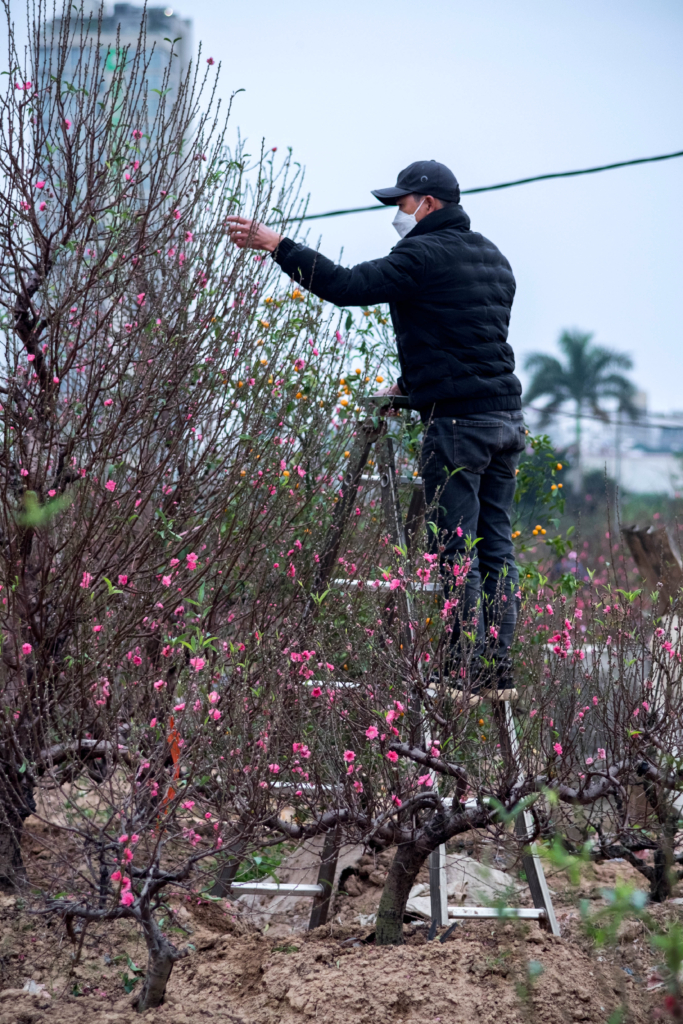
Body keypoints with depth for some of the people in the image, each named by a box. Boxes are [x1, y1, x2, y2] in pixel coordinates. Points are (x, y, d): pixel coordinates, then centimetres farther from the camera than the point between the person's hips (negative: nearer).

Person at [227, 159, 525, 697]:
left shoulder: (424, 256, -9)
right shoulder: (494, 258, 19)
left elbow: (347, 286, -16)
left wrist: (277, 245, -12)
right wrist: (409, 384, 27)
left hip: (459, 422, -8)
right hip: (508, 418, 8)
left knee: (457, 550, -4)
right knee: (497, 545, 9)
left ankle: (468, 674, -3)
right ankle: (498, 673, 11)